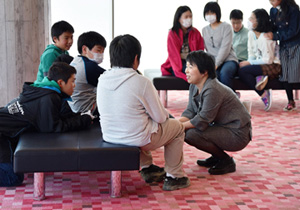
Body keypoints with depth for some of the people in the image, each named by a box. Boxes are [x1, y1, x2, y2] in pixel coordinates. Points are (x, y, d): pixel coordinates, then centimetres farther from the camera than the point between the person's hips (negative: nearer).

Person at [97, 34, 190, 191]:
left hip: (109, 137, 6)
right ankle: (174, 177, 24)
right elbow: (160, 117, -12)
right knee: (177, 127, 18)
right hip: (137, 139, -6)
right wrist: (166, 114, 13)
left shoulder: (102, 79, -2)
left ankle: (147, 168, 40)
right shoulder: (141, 82, -20)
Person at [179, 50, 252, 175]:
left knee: (191, 134, -24)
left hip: (237, 134, -10)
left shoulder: (212, 90, -26)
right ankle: (217, 157, 16)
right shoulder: (194, 87, 4)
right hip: (221, 127, 10)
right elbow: (190, 112, 1)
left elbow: (202, 121, -26)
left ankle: (226, 161, -4)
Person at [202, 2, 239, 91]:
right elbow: (206, 49, 11)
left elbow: (225, 48, -9)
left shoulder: (226, 27, 2)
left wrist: (216, 64, -19)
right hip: (212, 61, 3)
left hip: (228, 60, -3)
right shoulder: (205, 30, 19)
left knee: (224, 73, -38)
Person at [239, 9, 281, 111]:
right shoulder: (251, 34, 7)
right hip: (260, 65, 8)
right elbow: (251, 53, 11)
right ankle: (263, 94, -22)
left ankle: (264, 93, -20)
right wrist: (248, 62, -12)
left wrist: (249, 63, -16)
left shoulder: (265, 37, -19)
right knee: (239, 68, -19)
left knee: (243, 71, -26)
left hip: (273, 66, -8)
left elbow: (268, 60, -20)